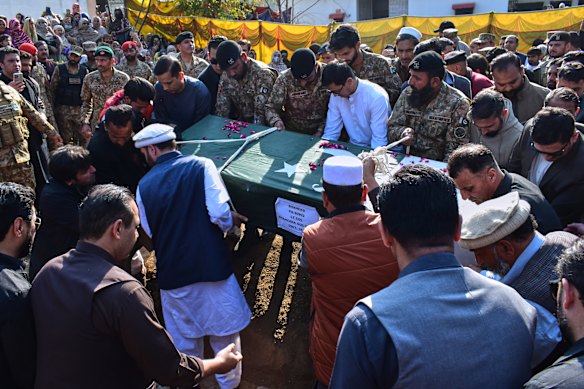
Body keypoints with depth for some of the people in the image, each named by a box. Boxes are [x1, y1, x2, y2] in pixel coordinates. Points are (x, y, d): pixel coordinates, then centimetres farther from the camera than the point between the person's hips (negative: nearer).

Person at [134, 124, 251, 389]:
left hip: (172, 274, 3)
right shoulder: (201, 166, -8)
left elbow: (150, 233, 11)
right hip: (211, 266, -2)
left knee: (184, 338, 21)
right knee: (224, 333, 16)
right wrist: (232, 221, 5)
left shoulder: (144, 186, 1)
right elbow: (220, 215, -16)